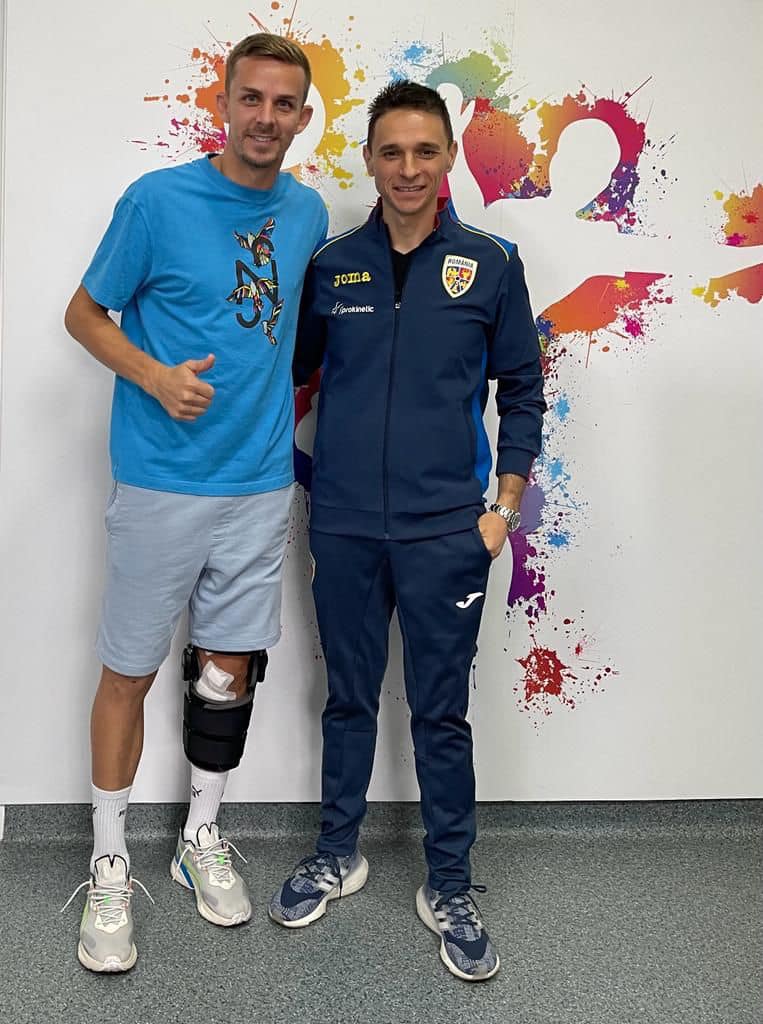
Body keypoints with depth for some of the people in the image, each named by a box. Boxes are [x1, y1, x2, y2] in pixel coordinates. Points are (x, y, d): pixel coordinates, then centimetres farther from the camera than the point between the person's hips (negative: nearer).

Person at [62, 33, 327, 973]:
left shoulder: (307, 213, 6)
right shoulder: (157, 201, -7)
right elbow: (84, 313, -1)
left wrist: (284, 402, 11)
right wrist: (154, 376, -17)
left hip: (260, 482, 4)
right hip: (161, 483, -4)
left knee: (231, 667, 11)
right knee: (129, 671, 5)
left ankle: (202, 838, 31)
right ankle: (109, 865, 22)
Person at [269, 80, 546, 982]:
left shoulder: (489, 265, 0)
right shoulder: (331, 266, 3)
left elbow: (521, 389, 4)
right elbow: (291, 374, 13)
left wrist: (504, 506, -1)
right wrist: (299, 477, 6)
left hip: (446, 532, -1)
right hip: (344, 527, 2)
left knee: (441, 714, 7)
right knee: (349, 702, 15)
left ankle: (448, 890, 23)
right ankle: (337, 855, 34)